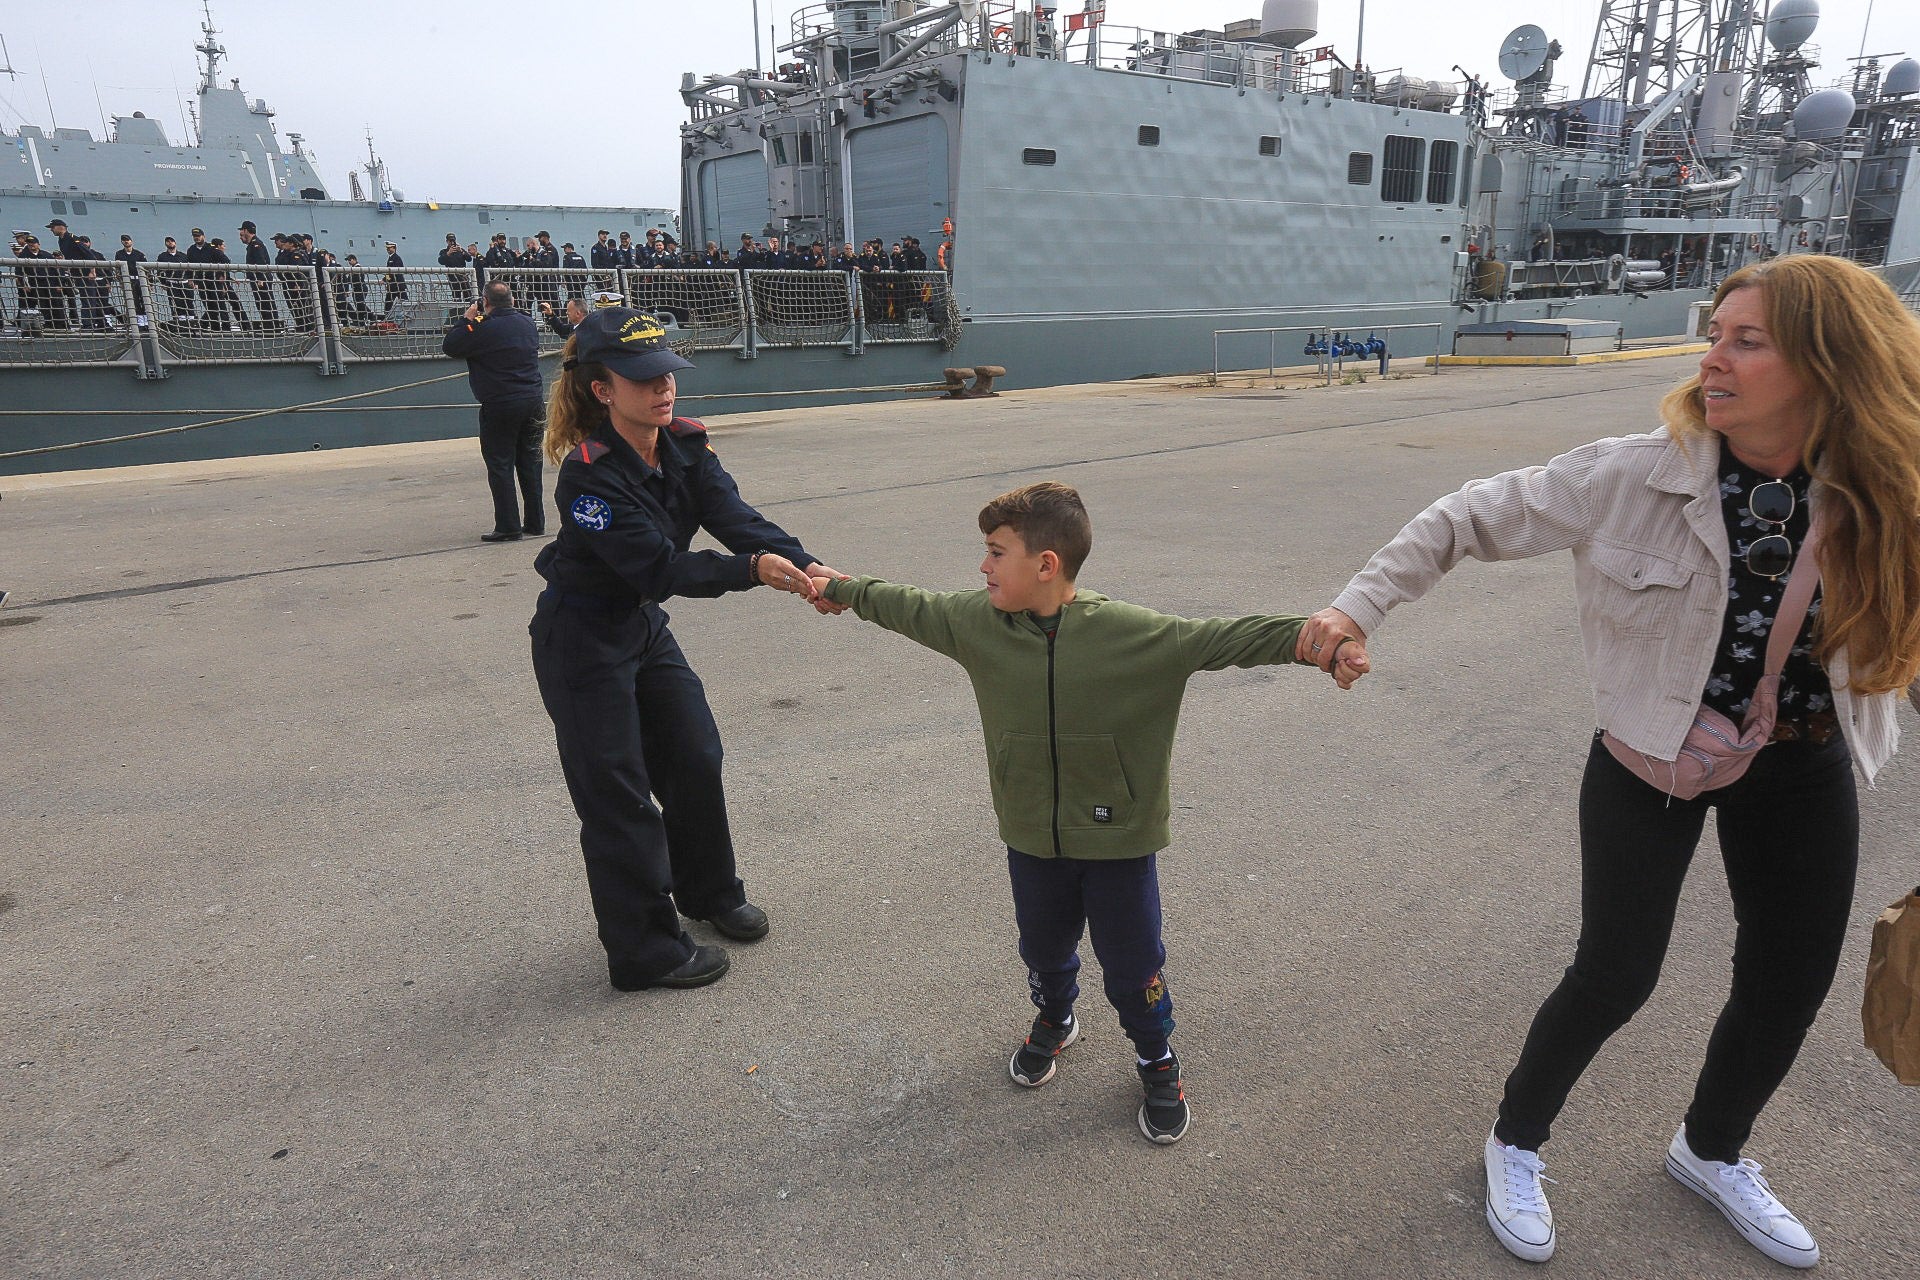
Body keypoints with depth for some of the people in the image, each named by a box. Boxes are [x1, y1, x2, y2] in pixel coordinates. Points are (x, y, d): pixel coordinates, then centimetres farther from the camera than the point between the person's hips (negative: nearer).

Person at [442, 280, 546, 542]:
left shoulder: (483, 328, -14)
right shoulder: (528, 323, 8)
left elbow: (449, 346, -4)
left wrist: (466, 319, 5)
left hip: (500, 406, -6)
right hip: (532, 401, 6)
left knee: (500, 466, 0)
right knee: (530, 463, 12)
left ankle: (508, 528, 0)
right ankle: (535, 523, 16)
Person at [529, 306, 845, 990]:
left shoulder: (685, 444, -7)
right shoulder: (589, 474, -28)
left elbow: (735, 517, -20)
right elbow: (658, 568, -31)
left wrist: (806, 565, -37)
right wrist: (752, 569, -42)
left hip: (643, 625, 8)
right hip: (580, 643, -7)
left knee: (695, 758, 16)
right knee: (618, 794, 2)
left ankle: (709, 892, 40)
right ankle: (646, 952, 18)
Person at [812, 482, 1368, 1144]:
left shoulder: (1132, 633, -22)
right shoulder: (976, 621, -9)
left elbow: (1220, 638, -26)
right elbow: (907, 606, 6)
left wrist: (1317, 644, -39)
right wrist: (840, 589, 19)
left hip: (1119, 840, -3)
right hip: (1033, 839, 4)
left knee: (1132, 965, 12)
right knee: (1044, 949, 25)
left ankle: (1157, 1062, 41)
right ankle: (1053, 1021, 57)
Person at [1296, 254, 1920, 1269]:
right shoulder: (1634, 477, -22)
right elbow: (1467, 520, -16)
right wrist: (1360, 607, -23)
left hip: (1802, 770, 4)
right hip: (1653, 758, -3)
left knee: (1793, 976, 15)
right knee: (1616, 975, 2)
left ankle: (1713, 1152, 45)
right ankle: (1517, 1142, 31)